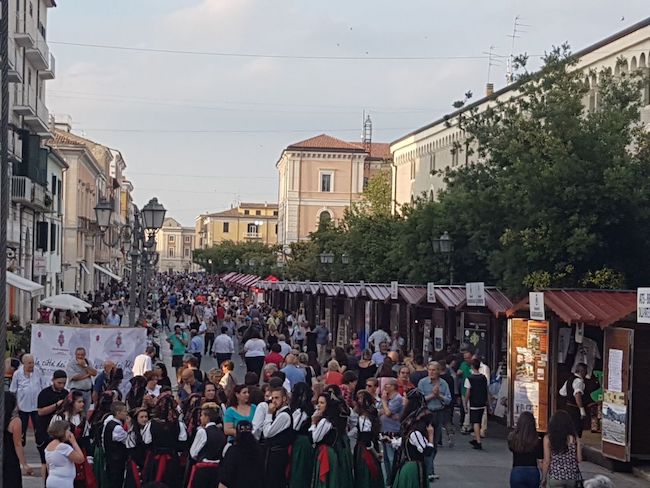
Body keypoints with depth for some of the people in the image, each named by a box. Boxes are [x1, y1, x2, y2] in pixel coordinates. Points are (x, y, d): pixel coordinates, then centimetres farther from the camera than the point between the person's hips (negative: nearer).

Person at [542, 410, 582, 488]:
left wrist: (543, 478, 5)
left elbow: (546, 461, -6)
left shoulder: (548, 438, -7)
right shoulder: (574, 437, -4)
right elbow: (579, 459, -1)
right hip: (572, 476, 1)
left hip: (555, 476, -1)